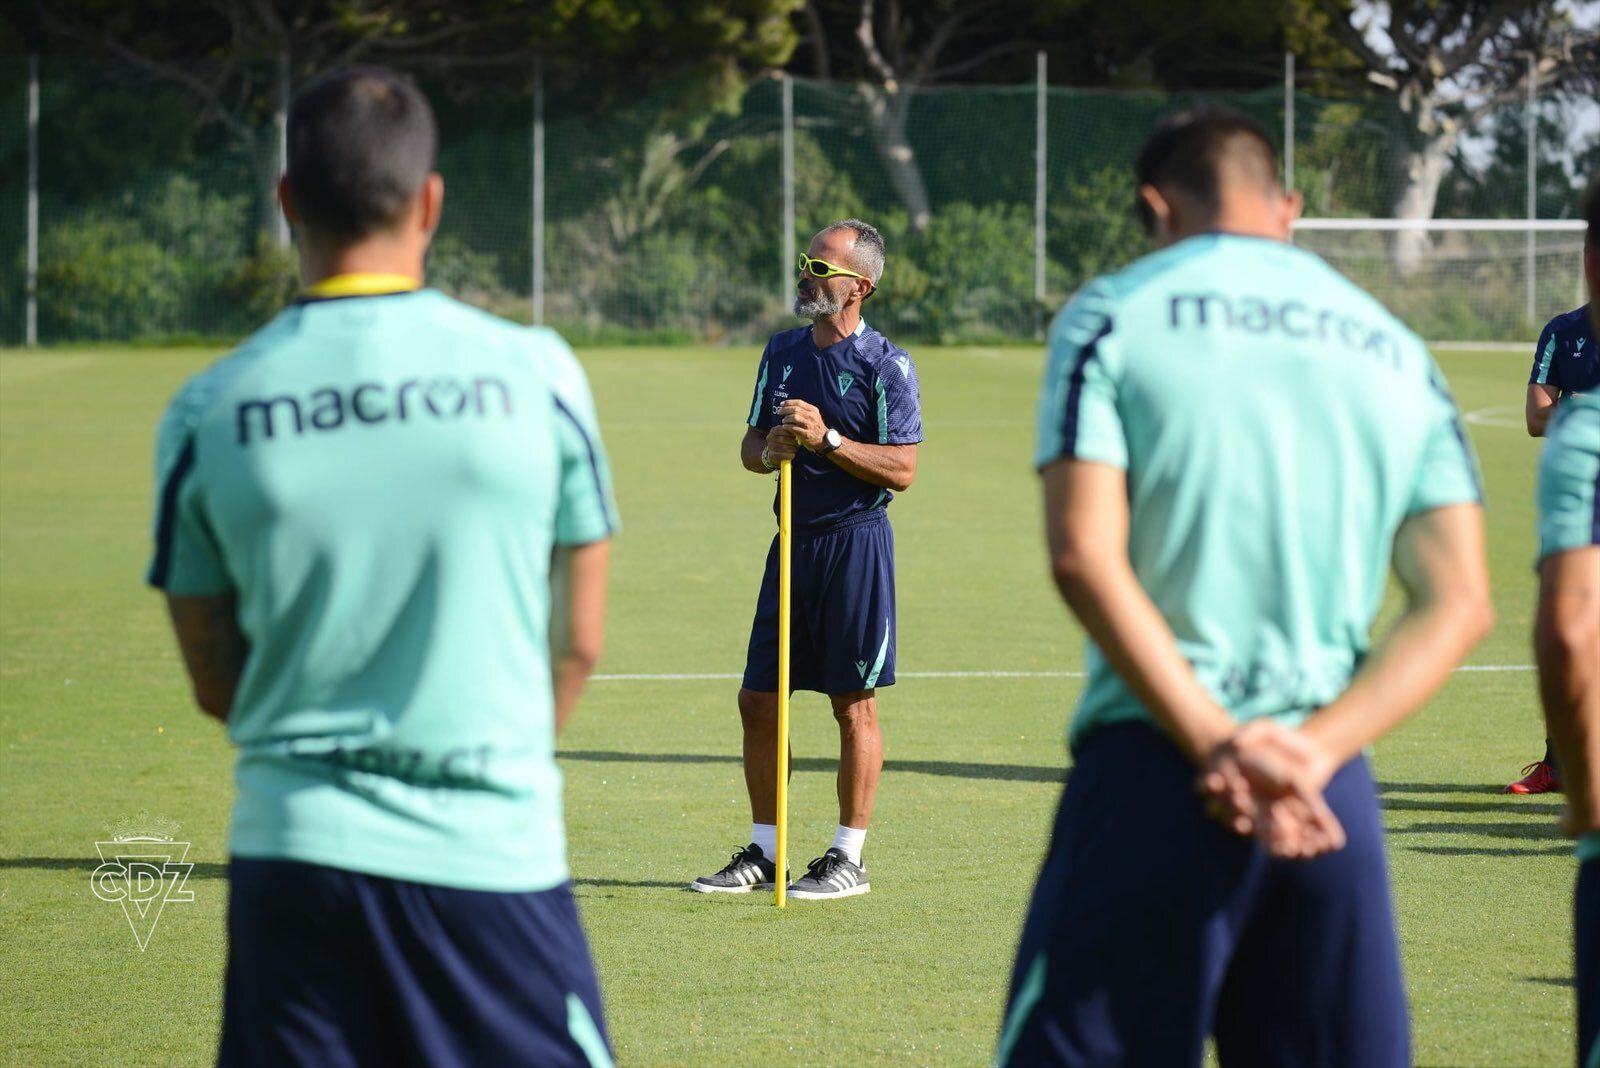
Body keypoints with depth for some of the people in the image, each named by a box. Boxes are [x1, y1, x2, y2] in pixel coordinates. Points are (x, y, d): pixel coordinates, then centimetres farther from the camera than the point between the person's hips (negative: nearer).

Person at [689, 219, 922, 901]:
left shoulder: (886, 365, -7)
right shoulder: (783, 352, 13)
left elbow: (902, 469, -11)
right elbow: (751, 447, 17)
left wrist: (827, 439, -20)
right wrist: (770, 449, -6)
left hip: (855, 542, -7)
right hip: (793, 539, 7)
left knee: (854, 705, -1)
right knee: (758, 702, 6)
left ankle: (848, 859, 6)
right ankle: (763, 853, 16)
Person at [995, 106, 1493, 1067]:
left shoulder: (1114, 318, 4)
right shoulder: (1398, 353, 15)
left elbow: (1085, 557, -9)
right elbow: (1458, 603, 5)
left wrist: (1217, 745, -12)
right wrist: (1313, 750, -6)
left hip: (1155, 770, -3)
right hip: (1335, 802, 3)